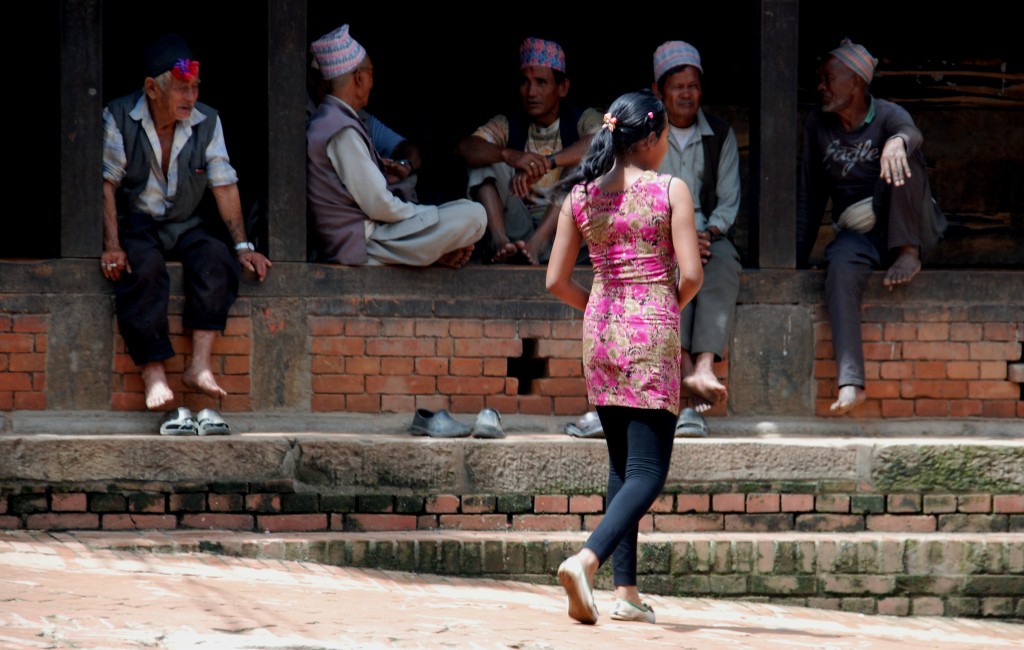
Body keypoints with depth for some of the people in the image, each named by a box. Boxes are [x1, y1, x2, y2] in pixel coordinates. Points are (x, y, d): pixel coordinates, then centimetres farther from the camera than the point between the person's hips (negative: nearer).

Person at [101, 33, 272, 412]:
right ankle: (154, 376, -39)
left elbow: (224, 185, 3)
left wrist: (243, 245, -6)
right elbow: (106, 183, -9)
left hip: (184, 225, 3)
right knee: (144, 268, -35)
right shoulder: (119, 118, -6)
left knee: (217, 260, -28)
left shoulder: (207, 122, 3)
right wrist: (112, 246, -21)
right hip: (134, 223, -3)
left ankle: (200, 366, -34)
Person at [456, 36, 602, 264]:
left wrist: (545, 163, -31)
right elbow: (465, 148, -9)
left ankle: (537, 243, -38)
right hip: (518, 226, 2)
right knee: (485, 159, -10)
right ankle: (499, 239, -34)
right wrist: (509, 155, -29)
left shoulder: (582, 120, 5)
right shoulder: (507, 125, 10)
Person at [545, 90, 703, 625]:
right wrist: (669, 308, 8)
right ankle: (586, 559, -28)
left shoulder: (580, 197, 5)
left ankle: (626, 591, 12)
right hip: (651, 334, -5)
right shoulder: (670, 191, -7)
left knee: (622, 466, 15)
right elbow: (691, 275, -12)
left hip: (600, 330, 5)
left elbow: (556, 281, 6)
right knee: (647, 473, -5)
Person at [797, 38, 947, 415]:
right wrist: (797, 258, 3)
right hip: (858, 234, 2)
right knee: (841, 266, -34)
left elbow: (912, 134, -34)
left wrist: (898, 141, -60)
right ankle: (850, 382, -48)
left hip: (907, 228, -2)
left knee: (900, 157, -28)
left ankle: (908, 255, -22)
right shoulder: (819, 125, 5)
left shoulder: (887, 116, -8)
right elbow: (810, 198, 9)